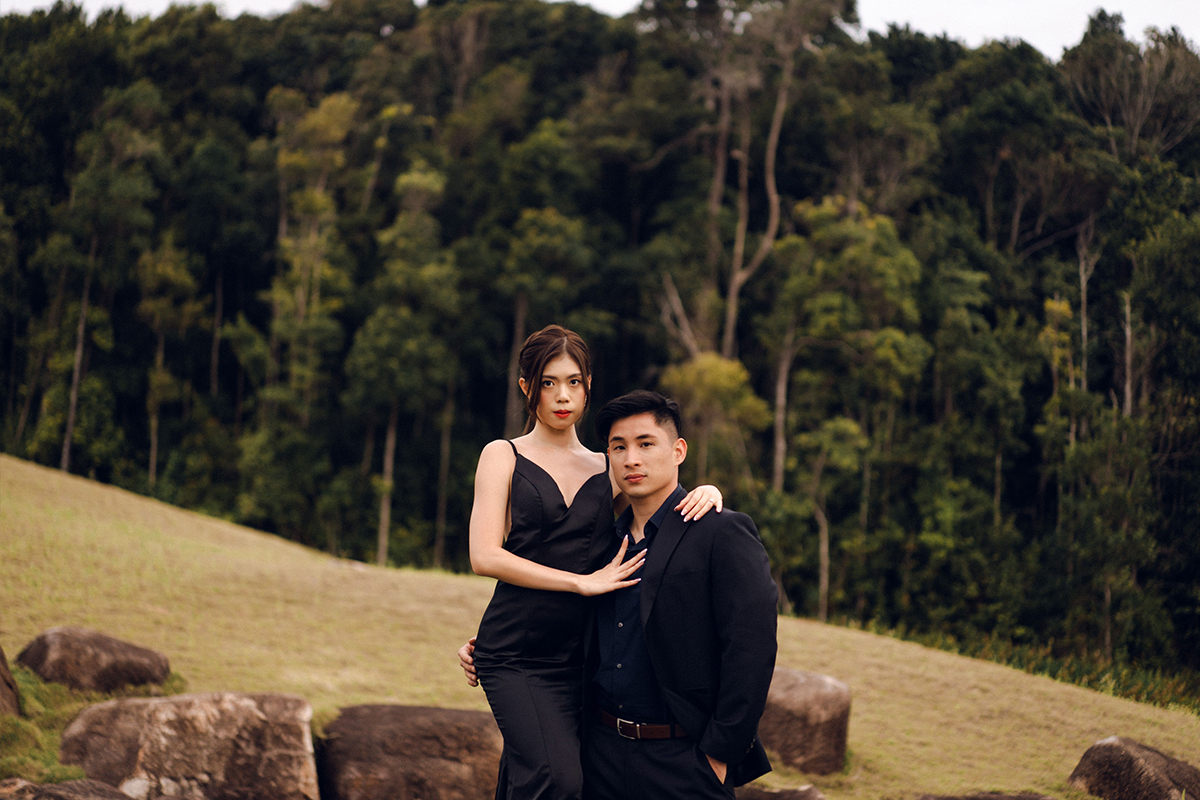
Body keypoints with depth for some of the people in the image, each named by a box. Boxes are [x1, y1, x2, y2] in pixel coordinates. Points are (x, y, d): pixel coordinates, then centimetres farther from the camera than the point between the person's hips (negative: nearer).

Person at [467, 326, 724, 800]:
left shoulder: (606, 470, 15)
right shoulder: (504, 457, 5)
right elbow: (485, 556, -5)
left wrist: (706, 493, -3)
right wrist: (583, 582, -11)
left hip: (578, 653, 4)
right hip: (515, 655, -3)